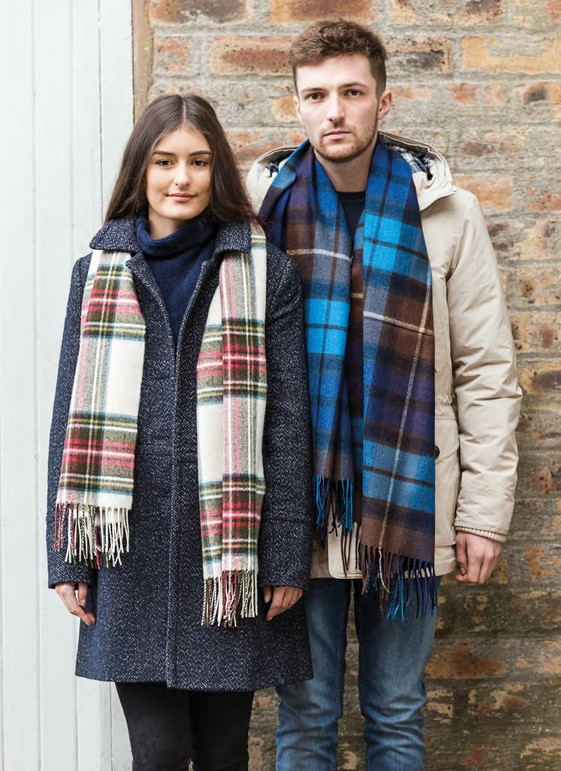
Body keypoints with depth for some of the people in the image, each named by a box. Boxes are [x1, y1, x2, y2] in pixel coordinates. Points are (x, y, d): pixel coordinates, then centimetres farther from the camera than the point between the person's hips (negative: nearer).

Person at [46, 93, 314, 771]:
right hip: (132, 548, 1)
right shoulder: (99, 270, 8)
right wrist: (67, 558, 4)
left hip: (231, 551, -1)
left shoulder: (265, 271, 2)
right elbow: (74, 418, 8)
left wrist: (288, 556, -5)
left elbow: (288, 422, 0)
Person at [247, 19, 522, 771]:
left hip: (410, 507, 0)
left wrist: (485, 511, -2)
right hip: (298, 509, 0)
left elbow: (487, 371, 2)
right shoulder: (262, 203, 2)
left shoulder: (444, 209, 1)